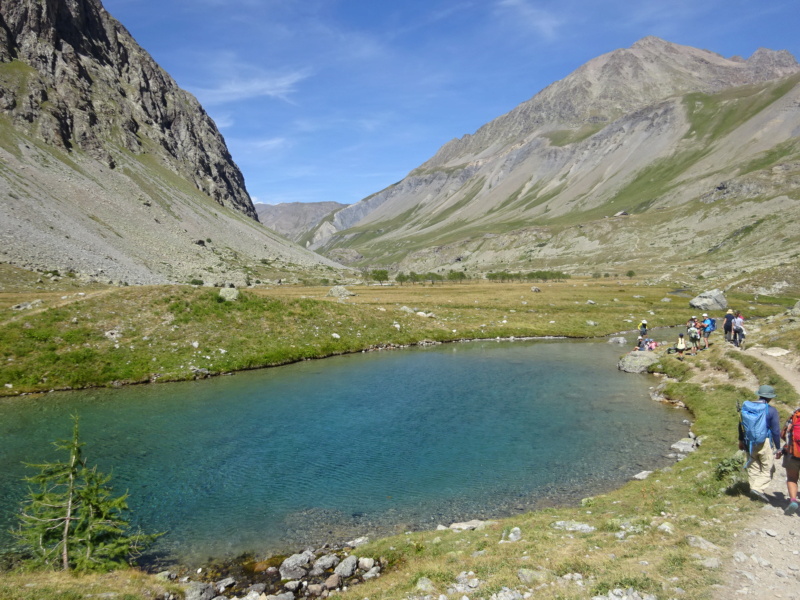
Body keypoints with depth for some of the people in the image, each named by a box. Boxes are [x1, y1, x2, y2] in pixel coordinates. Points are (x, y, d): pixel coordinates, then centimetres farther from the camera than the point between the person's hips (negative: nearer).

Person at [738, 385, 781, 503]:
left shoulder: (746, 406, 2)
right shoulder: (771, 410, -12)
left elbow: (741, 425, 11)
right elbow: (776, 431, -10)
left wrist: (741, 440, 22)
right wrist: (778, 447, -1)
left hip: (749, 443, 4)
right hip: (765, 443, -4)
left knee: (753, 468, 16)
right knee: (768, 469, 6)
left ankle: (754, 489, 19)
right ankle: (758, 488, -8)